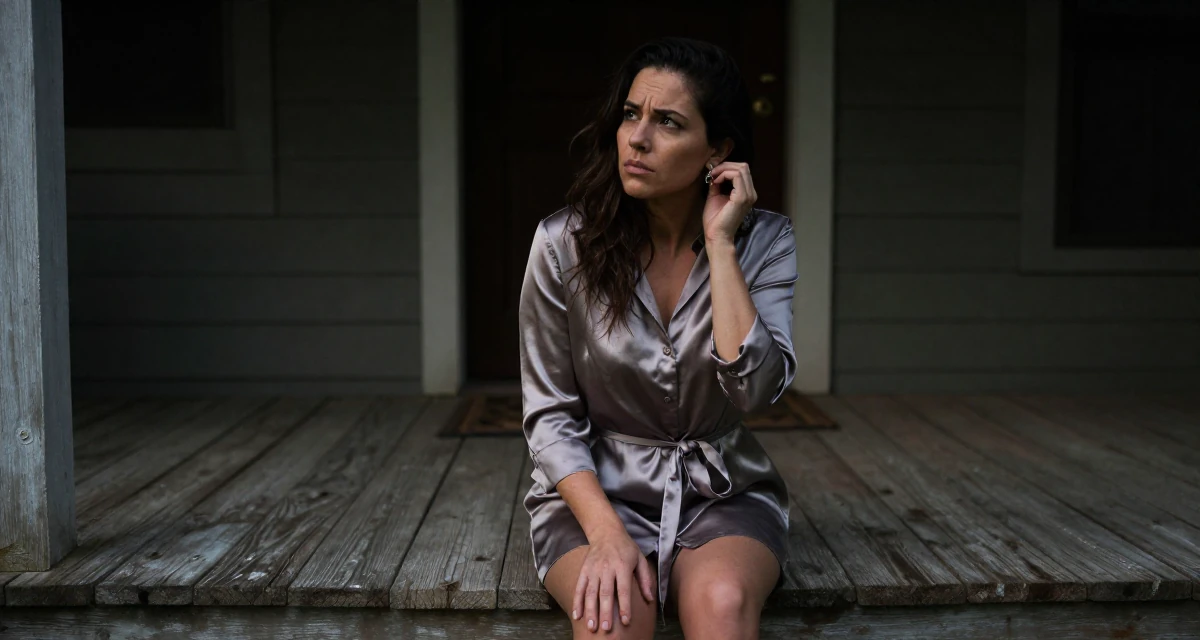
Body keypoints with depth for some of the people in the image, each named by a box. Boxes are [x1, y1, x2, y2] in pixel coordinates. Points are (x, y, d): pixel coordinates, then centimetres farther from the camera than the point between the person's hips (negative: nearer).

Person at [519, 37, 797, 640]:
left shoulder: (763, 240, -5)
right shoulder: (564, 244, -7)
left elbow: (755, 387, -19)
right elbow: (550, 415, -5)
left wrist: (720, 242, -18)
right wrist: (606, 532, -19)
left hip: (722, 492, 1)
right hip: (595, 486, 0)